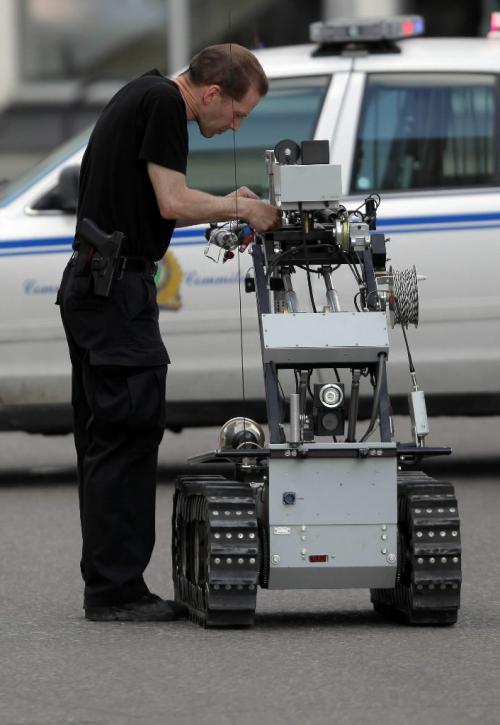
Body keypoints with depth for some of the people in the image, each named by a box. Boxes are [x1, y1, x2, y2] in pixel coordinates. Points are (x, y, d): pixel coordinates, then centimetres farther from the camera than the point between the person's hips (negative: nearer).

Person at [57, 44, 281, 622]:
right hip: (118, 289, -10)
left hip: (90, 286, 10)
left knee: (104, 438, 11)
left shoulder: (144, 95, 17)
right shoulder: (165, 103, -13)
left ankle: (106, 586, 14)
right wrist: (239, 209, -3)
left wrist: (226, 208, 15)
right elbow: (172, 203, -18)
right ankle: (116, 590, -6)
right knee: (128, 434, -8)